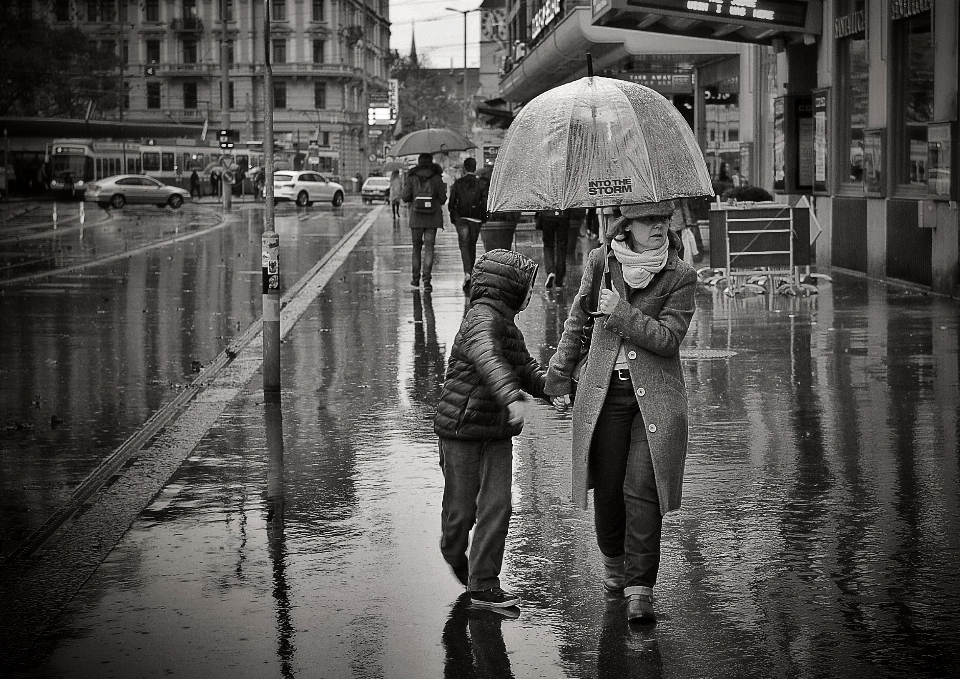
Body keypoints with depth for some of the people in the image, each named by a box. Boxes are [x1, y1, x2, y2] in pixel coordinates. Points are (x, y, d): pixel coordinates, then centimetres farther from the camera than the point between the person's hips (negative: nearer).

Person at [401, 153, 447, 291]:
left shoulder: (412, 178, -3)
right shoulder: (437, 178, -3)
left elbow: (405, 197, -4)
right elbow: (443, 199, -2)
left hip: (416, 218, 1)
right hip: (432, 218, -1)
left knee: (416, 247, 14)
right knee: (429, 247, -1)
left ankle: (416, 278, 18)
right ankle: (427, 279, -12)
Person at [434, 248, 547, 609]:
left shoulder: (507, 323, 13)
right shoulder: (482, 318, -18)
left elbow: (526, 368, 20)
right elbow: (486, 358, -38)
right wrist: (511, 395, -53)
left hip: (497, 433, 8)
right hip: (462, 429, -8)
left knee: (497, 505, -2)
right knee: (462, 508, 4)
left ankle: (484, 583, 4)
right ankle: (455, 554, 35)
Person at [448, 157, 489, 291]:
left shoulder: (458, 183, -1)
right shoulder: (481, 184, -1)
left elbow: (452, 202, 0)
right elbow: (485, 203, -4)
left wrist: (453, 217, 11)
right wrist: (484, 219, 7)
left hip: (461, 218, -1)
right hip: (476, 219, 1)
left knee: (464, 245, -6)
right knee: (472, 246, 15)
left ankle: (467, 273, -24)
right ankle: (470, 272, 24)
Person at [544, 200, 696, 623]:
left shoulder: (681, 276, -4)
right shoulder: (600, 263, 2)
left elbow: (668, 337, -13)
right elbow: (577, 322, 14)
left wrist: (622, 313, -17)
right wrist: (560, 377, 14)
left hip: (655, 396, -2)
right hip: (603, 391, 2)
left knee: (641, 490, -10)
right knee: (607, 486, 9)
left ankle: (640, 587, -6)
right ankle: (613, 561, 36)